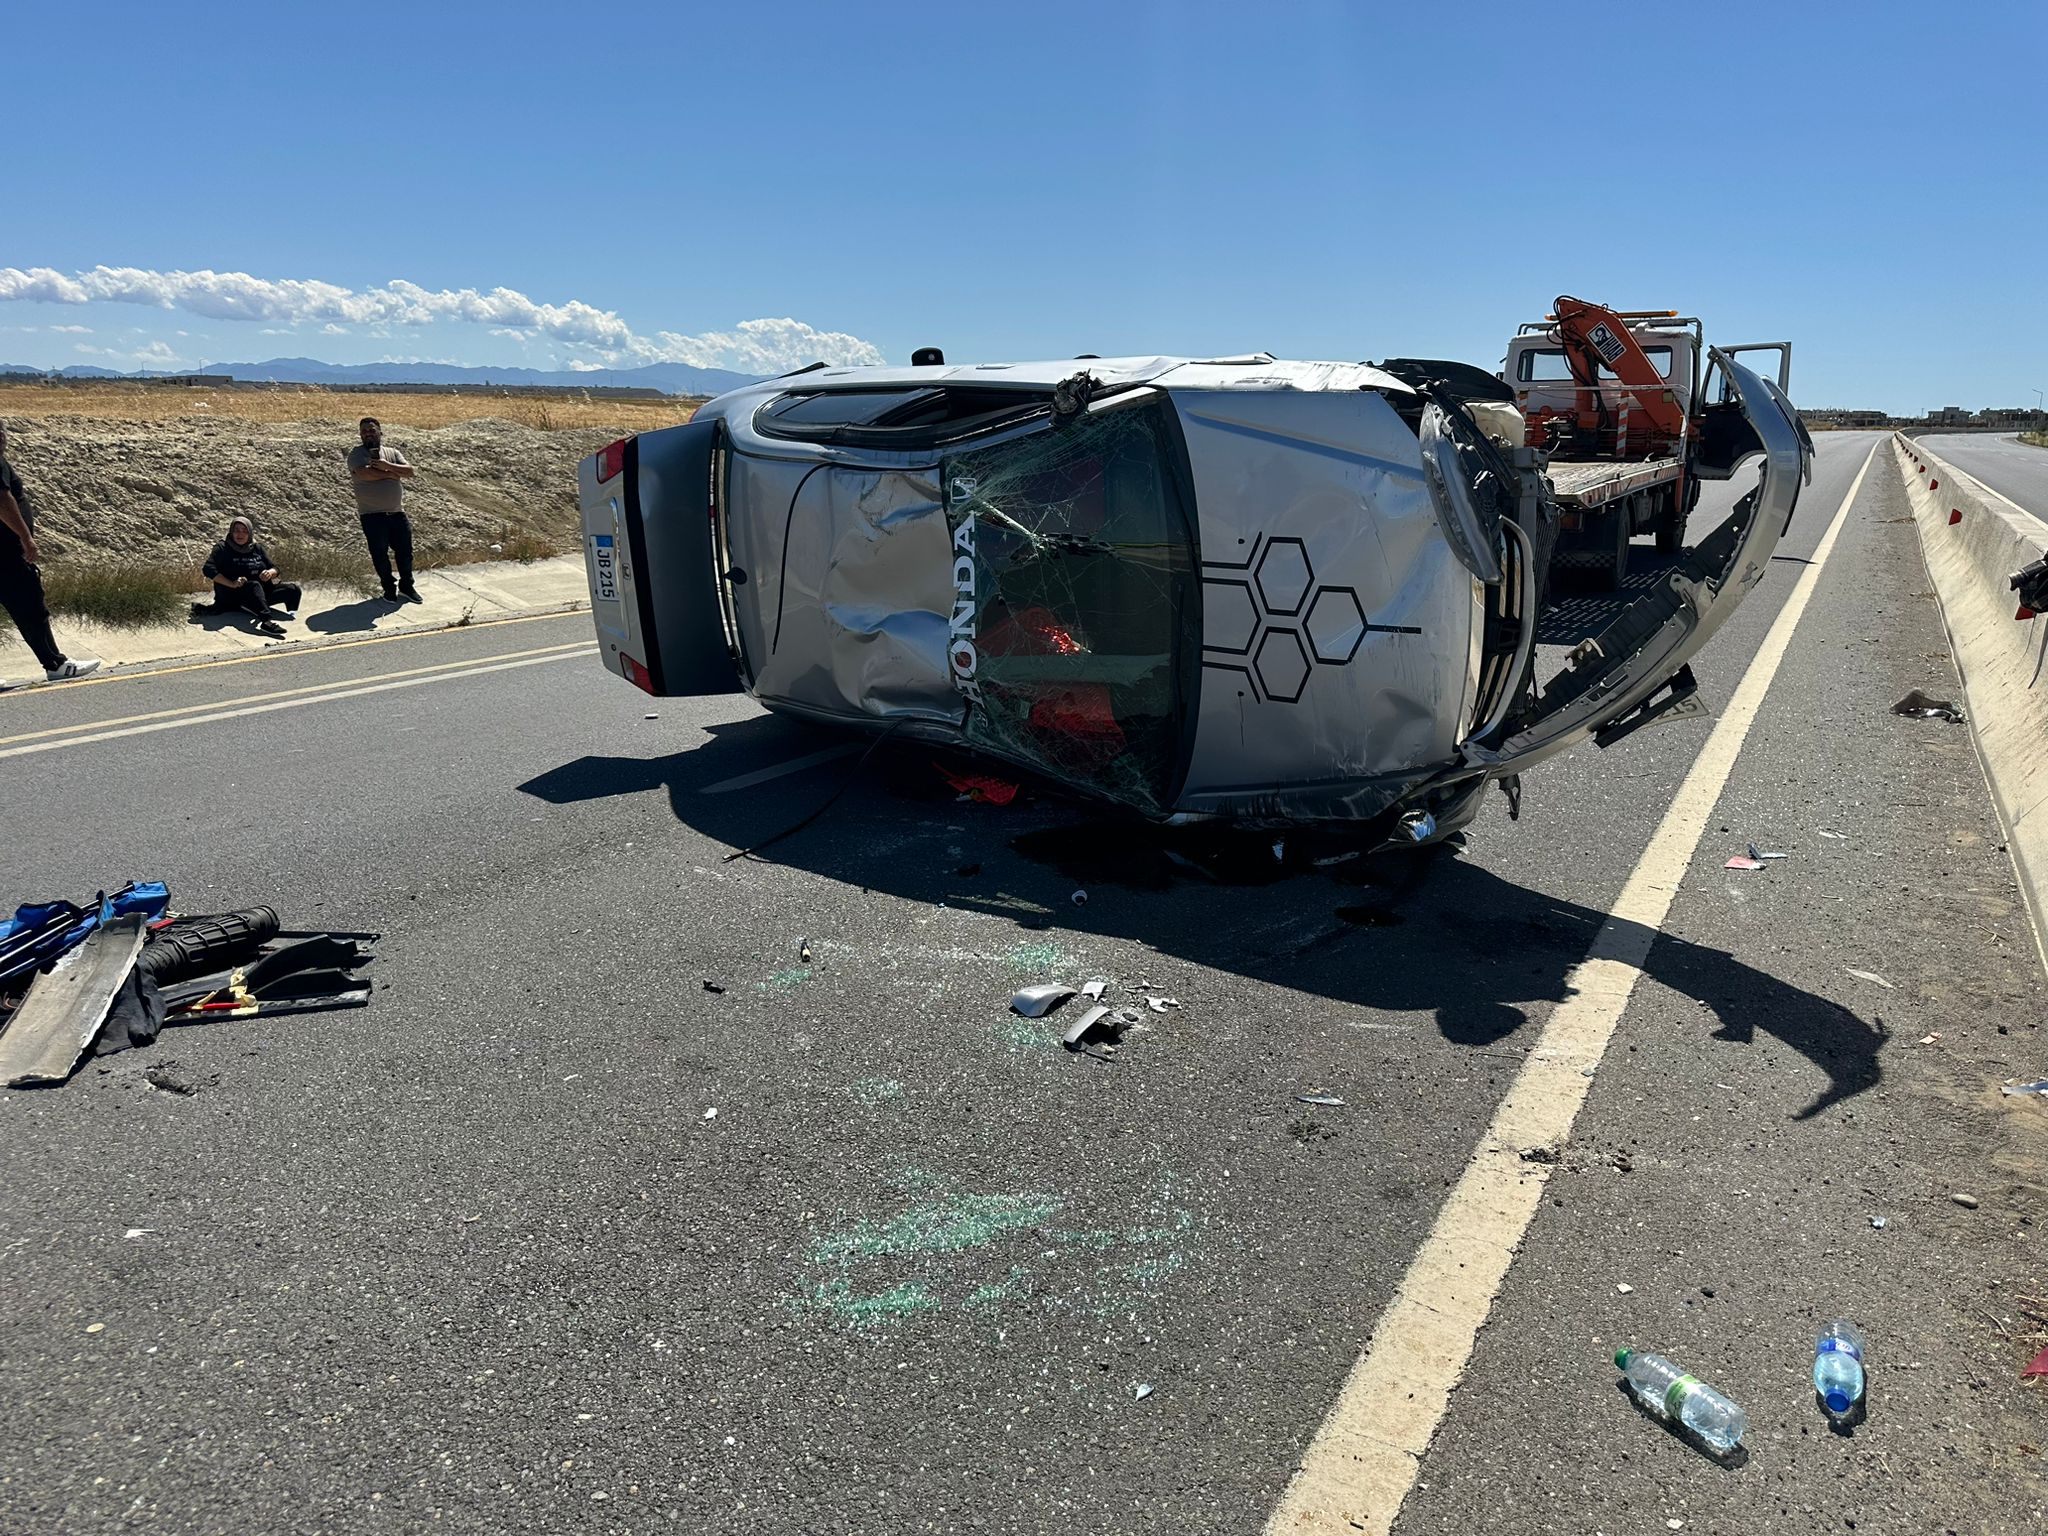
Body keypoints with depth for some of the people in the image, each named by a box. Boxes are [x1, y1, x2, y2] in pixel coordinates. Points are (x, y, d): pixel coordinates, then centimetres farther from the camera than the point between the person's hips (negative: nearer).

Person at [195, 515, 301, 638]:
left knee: (293, 589, -7)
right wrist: (232, 584, -26)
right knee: (255, 585, -39)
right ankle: (266, 620, -62)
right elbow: (209, 569, -14)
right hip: (231, 593, -6)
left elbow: (274, 569, 12)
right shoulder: (223, 548, -2)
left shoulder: (257, 548, 12)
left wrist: (270, 573, -15)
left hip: (260, 593, 6)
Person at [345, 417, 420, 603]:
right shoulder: (357, 453, -2)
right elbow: (364, 473, -21)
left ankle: (407, 586, 23)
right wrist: (391, 474, -11)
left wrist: (387, 466, -16)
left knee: (405, 550, 8)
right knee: (380, 554, 5)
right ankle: (389, 588, 18)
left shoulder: (393, 453, 11)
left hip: (396, 512, 3)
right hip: (372, 515, -3)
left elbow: (409, 472, -4)